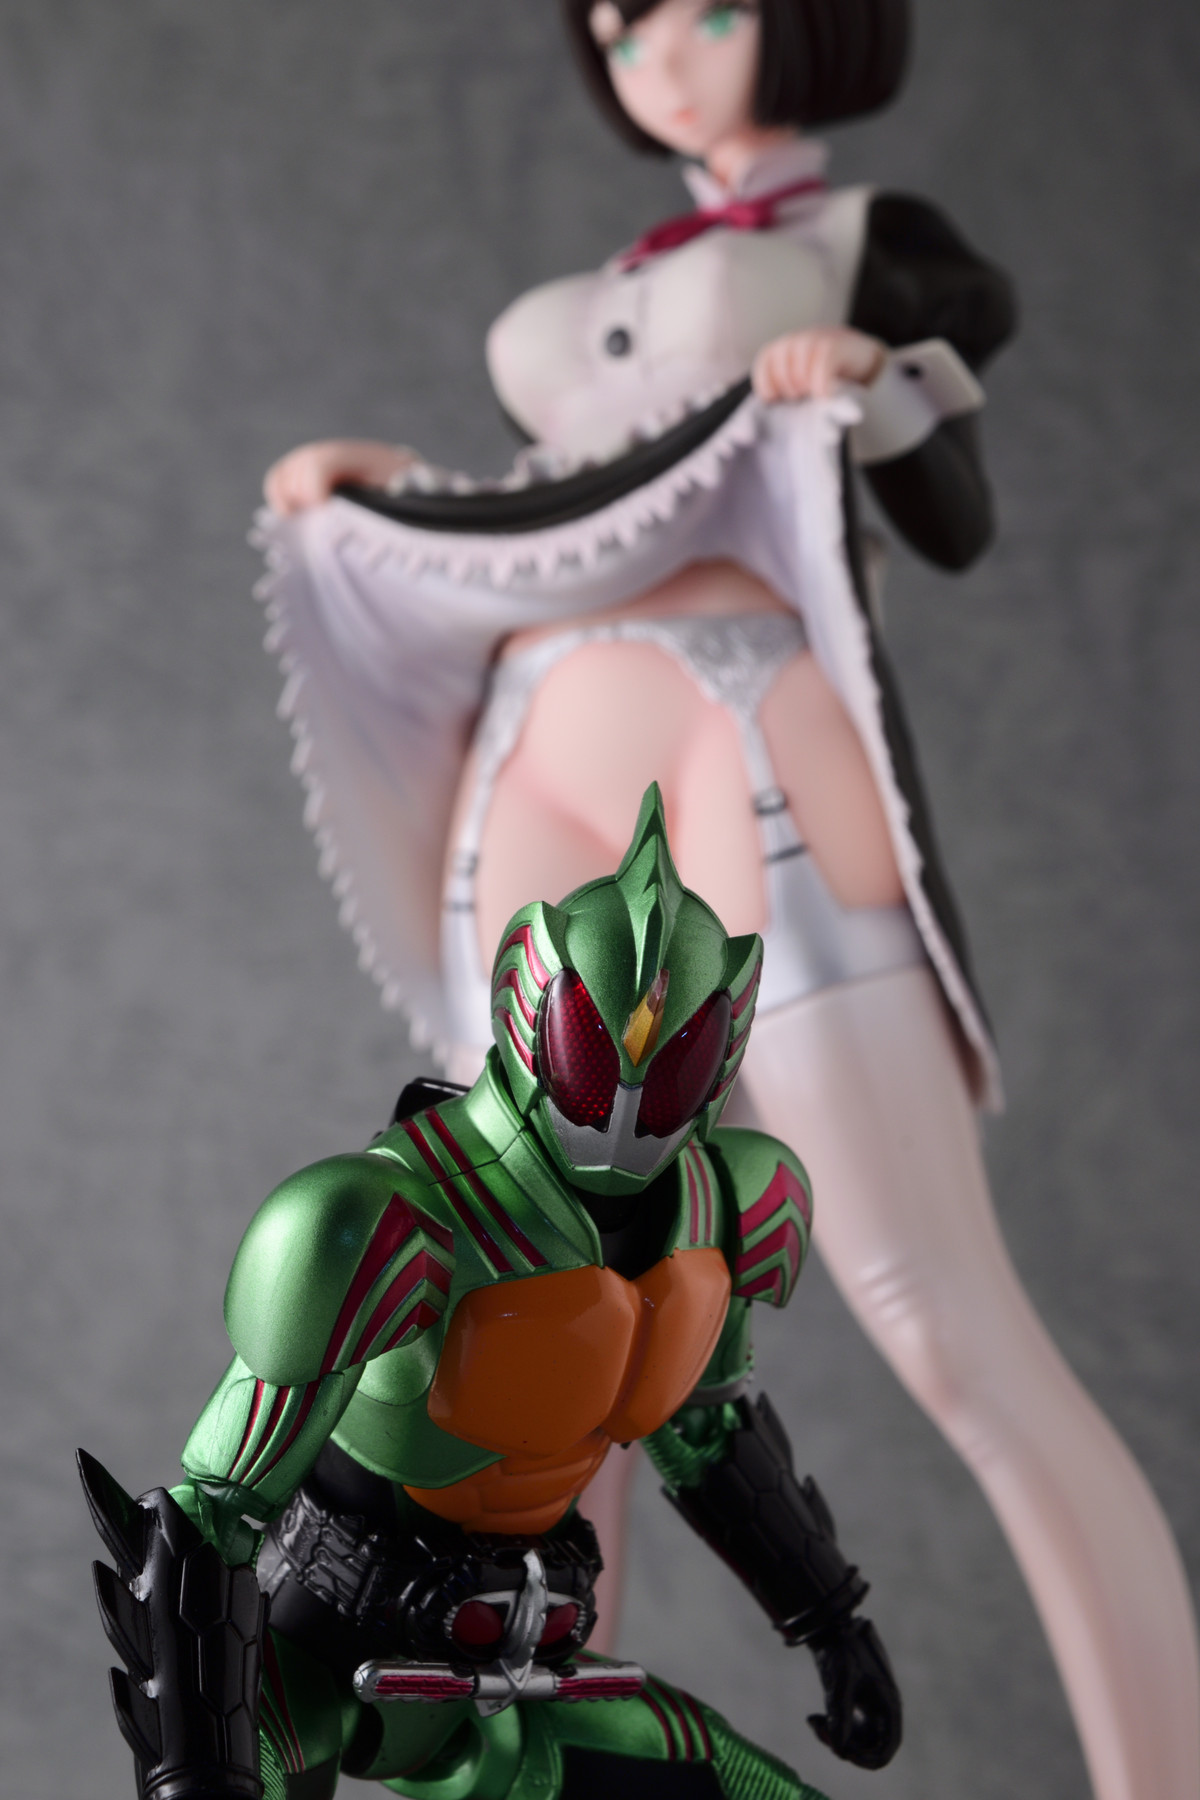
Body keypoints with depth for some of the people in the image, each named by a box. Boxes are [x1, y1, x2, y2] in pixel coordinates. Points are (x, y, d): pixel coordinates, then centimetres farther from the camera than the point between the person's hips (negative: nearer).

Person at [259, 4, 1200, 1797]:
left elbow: (958, 526, 1)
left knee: (950, 1329, -14)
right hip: (538, 784, 6)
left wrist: (880, 390, -17)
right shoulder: (619, 285, 31)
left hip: (756, 750, -6)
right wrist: (388, 490, 28)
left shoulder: (878, 244, 13)